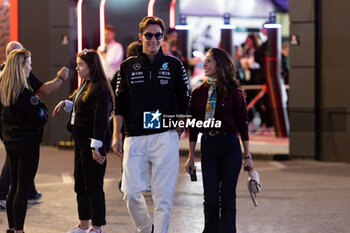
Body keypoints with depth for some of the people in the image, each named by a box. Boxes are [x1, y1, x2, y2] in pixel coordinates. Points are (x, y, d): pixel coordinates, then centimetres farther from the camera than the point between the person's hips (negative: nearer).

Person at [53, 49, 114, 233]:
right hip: (80, 142, 10)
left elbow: (101, 119, -21)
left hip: (93, 143, -10)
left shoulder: (100, 88, -17)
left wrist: (96, 147, -24)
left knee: (93, 185, -3)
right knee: (80, 184, 16)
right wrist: (65, 104, 12)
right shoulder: (85, 85, 13)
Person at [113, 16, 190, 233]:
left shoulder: (174, 65, 6)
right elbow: (120, 104, 12)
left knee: (163, 194, -4)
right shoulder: (128, 66, 10)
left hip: (165, 137, -2)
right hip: (135, 138, 2)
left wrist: (177, 133, 5)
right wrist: (117, 135, 5)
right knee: (131, 192, -1)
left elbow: (184, 102, 10)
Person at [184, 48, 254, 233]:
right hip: (207, 147, 2)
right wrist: (191, 157, 9)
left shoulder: (233, 92, -3)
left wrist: (247, 156, -1)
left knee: (227, 197, 1)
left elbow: (243, 124, 0)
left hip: (230, 147, -2)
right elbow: (193, 127, 10)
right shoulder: (199, 93, 6)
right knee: (210, 197, 0)